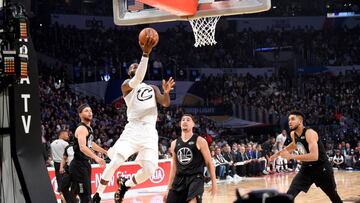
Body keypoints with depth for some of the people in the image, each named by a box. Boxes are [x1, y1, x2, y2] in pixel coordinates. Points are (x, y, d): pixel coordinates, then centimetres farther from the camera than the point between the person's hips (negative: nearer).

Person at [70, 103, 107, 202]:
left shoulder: (88, 128, 14)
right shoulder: (81, 128, -17)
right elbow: (82, 147, -33)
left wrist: (106, 152, 38)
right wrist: (96, 158, -46)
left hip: (85, 163, 10)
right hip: (79, 165, -10)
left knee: (87, 193, 15)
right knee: (85, 195, -13)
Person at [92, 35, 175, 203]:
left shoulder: (152, 88, 23)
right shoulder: (127, 85, 7)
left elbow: (166, 103, 8)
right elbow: (138, 79, -16)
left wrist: (166, 92, -15)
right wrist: (145, 54, -25)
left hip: (150, 132, 4)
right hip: (133, 129, -4)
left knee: (149, 170, -8)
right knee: (115, 162, -18)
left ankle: (125, 185, 22)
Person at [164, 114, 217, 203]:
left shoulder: (200, 141, -2)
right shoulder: (174, 143, 12)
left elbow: (209, 163, 0)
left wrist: (214, 183, -5)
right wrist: (169, 188, 14)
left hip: (196, 178, -5)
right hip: (179, 179, 5)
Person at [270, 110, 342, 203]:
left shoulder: (309, 133, -26)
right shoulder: (293, 134, -2)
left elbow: (314, 156, -38)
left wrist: (291, 156, -38)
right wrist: (278, 153, 19)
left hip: (322, 168, -6)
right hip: (307, 168, 6)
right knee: (289, 195, -11)